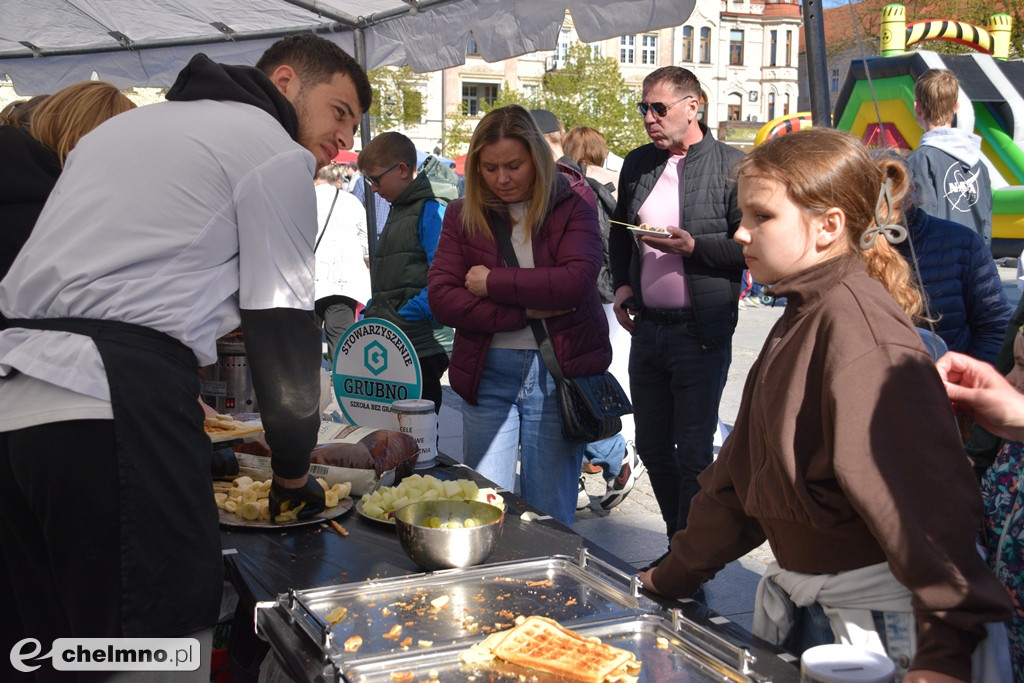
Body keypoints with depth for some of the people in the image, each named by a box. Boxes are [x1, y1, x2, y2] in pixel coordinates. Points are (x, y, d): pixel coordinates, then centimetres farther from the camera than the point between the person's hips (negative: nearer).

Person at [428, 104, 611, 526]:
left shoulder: (573, 202, 1)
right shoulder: (463, 214, 6)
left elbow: (577, 280, -15)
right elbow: (441, 298, -5)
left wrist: (492, 282, -10)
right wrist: (527, 310, -14)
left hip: (558, 370, -2)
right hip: (486, 373, 2)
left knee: (549, 516, 5)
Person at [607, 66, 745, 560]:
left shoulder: (732, 166, -6)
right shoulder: (637, 164, 11)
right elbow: (619, 232, 23)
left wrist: (693, 246, -20)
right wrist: (623, 283, 8)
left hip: (702, 333, -6)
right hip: (647, 328, 6)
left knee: (693, 453, -1)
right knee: (652, 446, 13)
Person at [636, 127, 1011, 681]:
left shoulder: (857, 324, -20)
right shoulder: (799, 320, 9)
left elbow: (927, 488, -29)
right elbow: (740, 471, 15)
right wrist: (676, 573, 19)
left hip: (866, 613, -9)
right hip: (796, 597, 9)